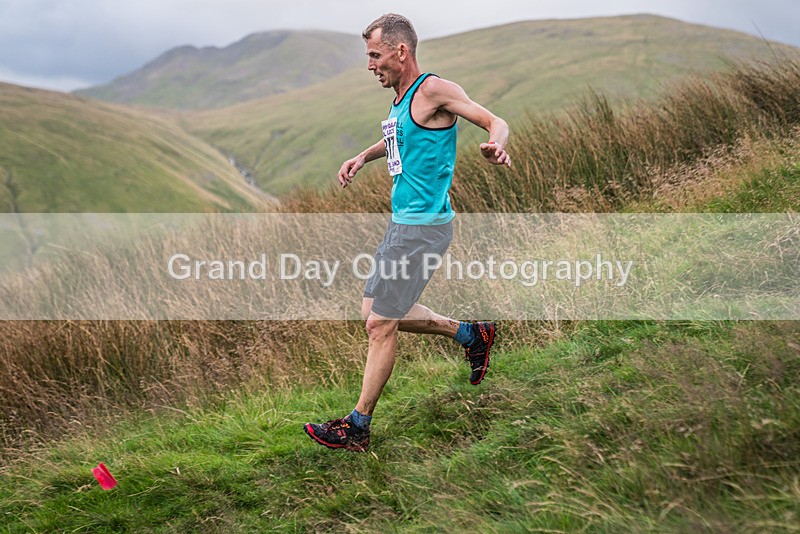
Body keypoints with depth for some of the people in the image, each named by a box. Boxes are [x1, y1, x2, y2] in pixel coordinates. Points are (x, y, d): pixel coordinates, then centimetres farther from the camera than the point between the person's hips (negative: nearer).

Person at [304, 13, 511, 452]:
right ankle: (470, 334, 27)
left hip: (423, 226, -10)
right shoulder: (402, 98, 13)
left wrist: (496, 146, -36)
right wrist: (363, 157, 18)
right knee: (376, 310, 16)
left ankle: (357, 427, 7)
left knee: (380, 324, -5)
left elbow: (495, 122, -14)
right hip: (403, 221, 10)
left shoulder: (433, 90, -14)